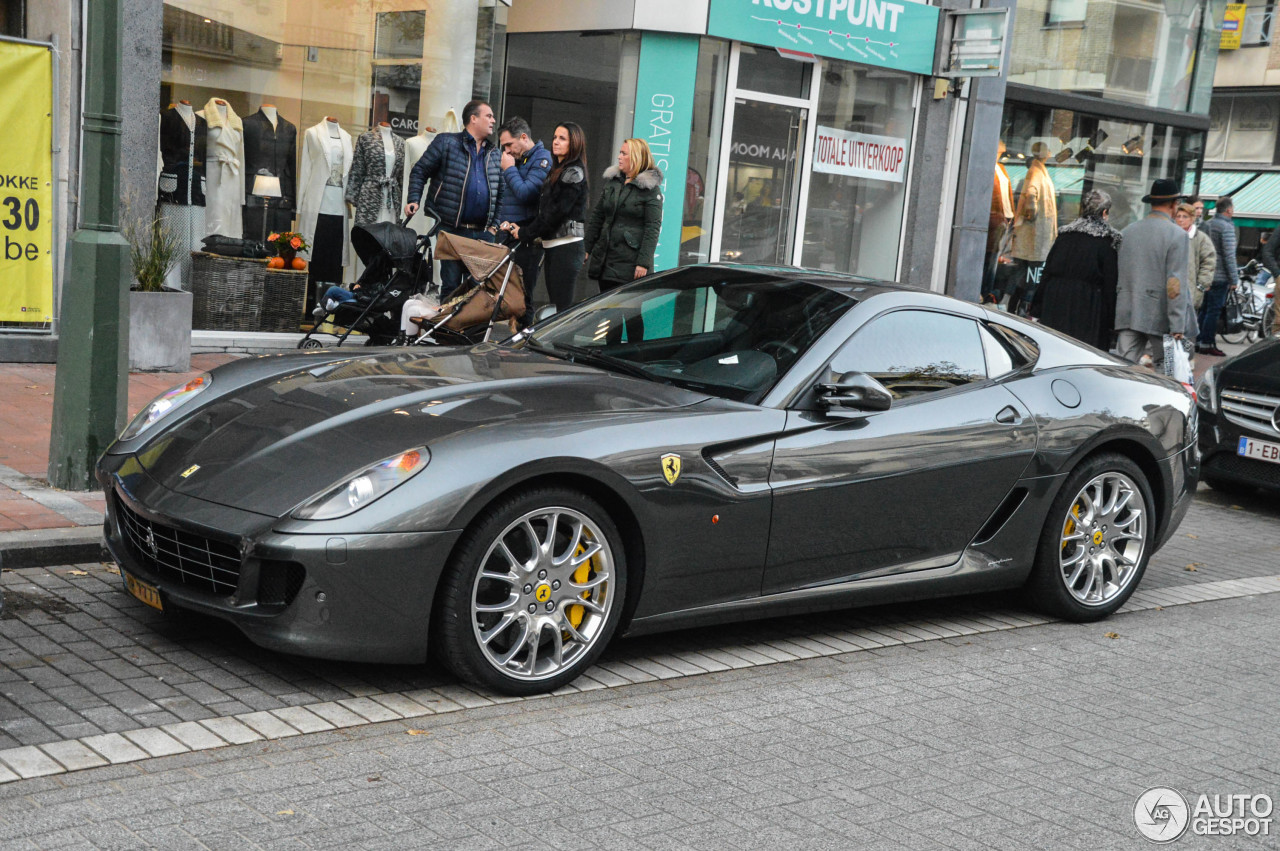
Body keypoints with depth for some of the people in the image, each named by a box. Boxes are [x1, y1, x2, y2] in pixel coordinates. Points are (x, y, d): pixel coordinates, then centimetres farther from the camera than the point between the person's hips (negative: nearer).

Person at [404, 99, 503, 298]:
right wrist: (414, 200, -8)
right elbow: (419, 171, 4)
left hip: (483, 233, 5)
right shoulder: (446, 142, 2)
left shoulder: (493, 153, 16)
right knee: (451, 283, -3)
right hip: (452, 229, -5)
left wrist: (494, 224, 12)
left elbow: (500, 191, 20)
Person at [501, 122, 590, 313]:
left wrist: (526, 234, -9)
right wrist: (521, 228, 5)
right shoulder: (557, 171, 19)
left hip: (566, 246, -9)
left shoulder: (574, 173, -9)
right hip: (551, 245, 9)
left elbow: (557, 211, -15)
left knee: (563, 306, -11)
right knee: (555, 304, 9)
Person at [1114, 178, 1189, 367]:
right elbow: (1175, 284, -13)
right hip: (1159, 316, -4)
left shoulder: (1127, 231, 9)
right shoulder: (1177, 236, -8)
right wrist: (1177, 327, -12)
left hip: (1128, 314, 4)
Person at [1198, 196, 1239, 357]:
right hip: (1220, 277, -8)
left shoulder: (1208, 224, 10)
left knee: (1204, 309, 13)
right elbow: (1229, 255, -15)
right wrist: (1234, 279, -11)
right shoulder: (1227, 227, -13)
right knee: (1214, 311, -4)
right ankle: (1207, 344, -2)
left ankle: (1198, 341, 16)